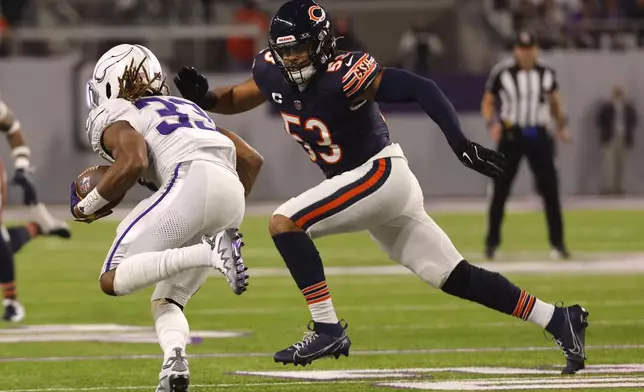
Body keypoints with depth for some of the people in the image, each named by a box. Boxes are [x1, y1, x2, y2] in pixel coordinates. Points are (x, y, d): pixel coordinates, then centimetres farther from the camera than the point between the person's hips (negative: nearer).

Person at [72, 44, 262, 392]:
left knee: (113, 279, -6)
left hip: (192, 183, -7)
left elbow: (133, 162, -9)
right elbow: (251, 160, 30)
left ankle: (209, 252, -23)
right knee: (165, 301, 17)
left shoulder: (114, 118, 13)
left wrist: (89, 205, 6)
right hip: (232, 196, 7)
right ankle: (174, 364, -13)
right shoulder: (187, 108, 36)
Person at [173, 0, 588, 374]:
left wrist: (462, 145, -33)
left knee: (284, 223, -17)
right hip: (365, 186, 8)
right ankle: (558, 319, 14)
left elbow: (421, 89, -26)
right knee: (456, 278, 9)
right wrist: (204, 97, -7)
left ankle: (328, 329, -15)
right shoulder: (275, 72, -1)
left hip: (381, 174, -8)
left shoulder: (343, 74, -23)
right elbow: (236, 99, 16)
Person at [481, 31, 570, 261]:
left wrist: (561, 125, 4)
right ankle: (492, 243, 9)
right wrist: (492, 124, -17)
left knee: (550, 190, -1)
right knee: (500, 191, -1)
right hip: (511, 136, -2)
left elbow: (554, 101, 17)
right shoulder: (502, 73, -6)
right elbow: (488, 102, 1)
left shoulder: (546, 73, 4)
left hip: (538, 137, 2)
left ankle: (558, 243, 6)